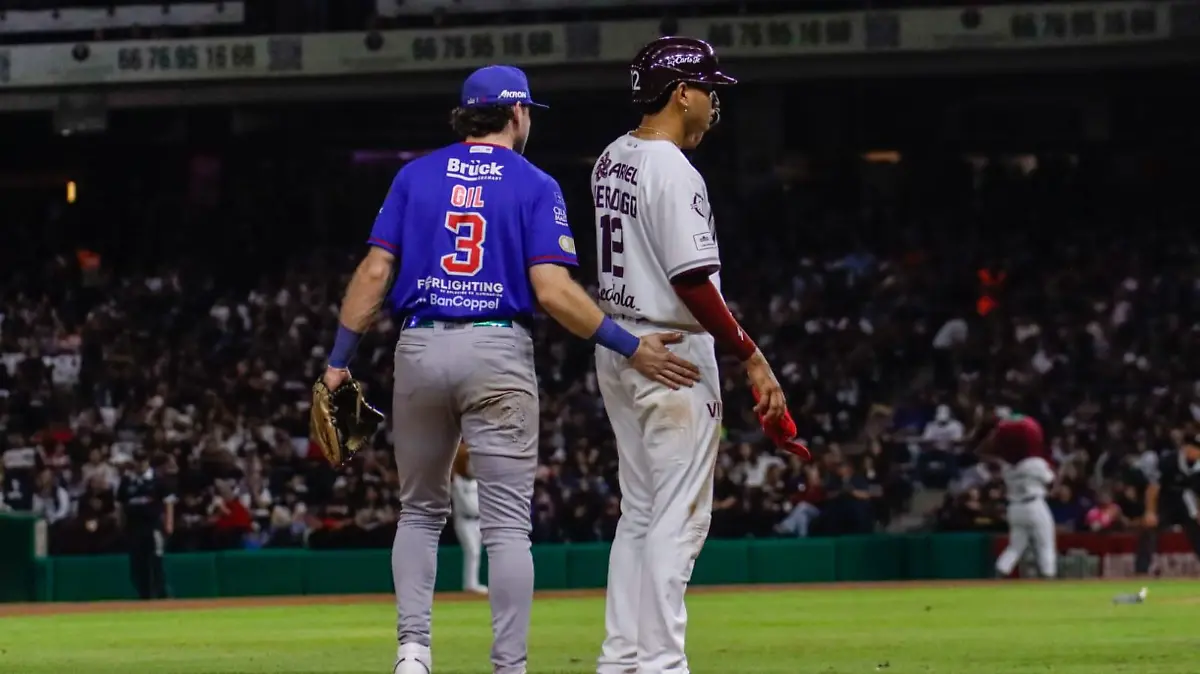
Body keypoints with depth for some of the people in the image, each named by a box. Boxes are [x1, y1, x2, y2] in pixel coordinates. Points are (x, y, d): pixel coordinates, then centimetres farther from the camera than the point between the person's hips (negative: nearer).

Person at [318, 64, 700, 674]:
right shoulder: (535, 186, 0)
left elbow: (375, 272, 1)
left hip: (420, 349, 3)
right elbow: (552, 290, -12)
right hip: (497, 351, -3)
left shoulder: (415, 177, 8)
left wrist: (339, 360, 5)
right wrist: (631, 348, -11)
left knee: (421, 510, 17)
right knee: (506, 521, -1)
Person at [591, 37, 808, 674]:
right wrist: (751, 356, -18)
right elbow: (692, 284, -22)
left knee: (640, 515, 14)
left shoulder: (610, 162, 9)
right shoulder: (673, 172, -18)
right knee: (678, 519, -5)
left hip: (617, 353, 9)